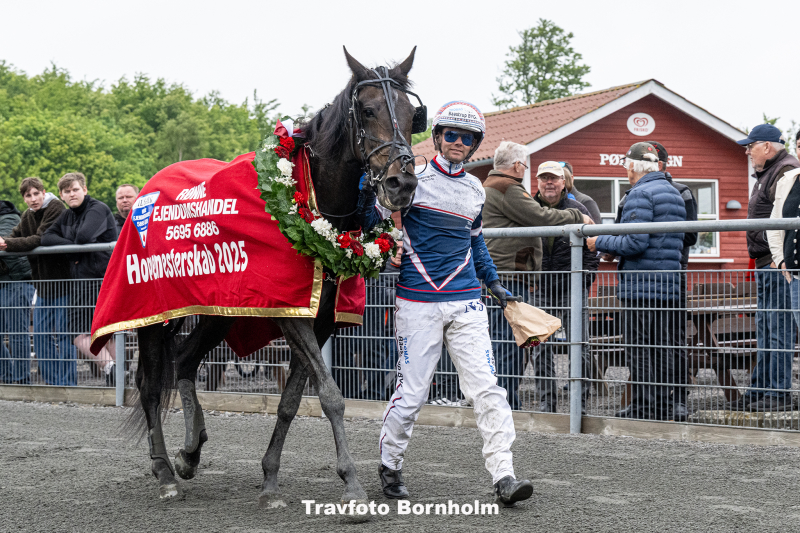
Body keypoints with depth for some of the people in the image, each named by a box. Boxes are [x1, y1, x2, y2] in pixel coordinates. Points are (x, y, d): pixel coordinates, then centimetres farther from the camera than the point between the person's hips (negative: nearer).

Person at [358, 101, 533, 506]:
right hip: (417, 302, -4)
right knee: (412, 391, 1)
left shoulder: (475, 190, 14)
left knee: (486, 387, -6)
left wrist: (494, 282, 22)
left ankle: (503, 476, -7)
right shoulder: (413, 179, -2)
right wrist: (368, 188, -20)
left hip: (465, 301, 4)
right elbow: (373, 222, -4)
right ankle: (390, 465, 22)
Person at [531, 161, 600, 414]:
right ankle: (546, 401, 10)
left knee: (580, 346, -3)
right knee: (541, 347, 3)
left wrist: (584, 282, -4)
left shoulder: (578, 210, 6)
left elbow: (591, 250, 6)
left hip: (572, 289, -1)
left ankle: (581, 400, 4)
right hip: (539, 289, 2)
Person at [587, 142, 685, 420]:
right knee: (662, 348, 11)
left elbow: (635, 242, -21)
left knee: (639, 349, -4)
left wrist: (600, 242, -6)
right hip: (669, 286, 9)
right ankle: (663, 407, 14)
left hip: (640, 286, -9)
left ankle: (644, 410, -5)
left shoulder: (640, 194, -12)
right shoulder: (674, 193, 17)